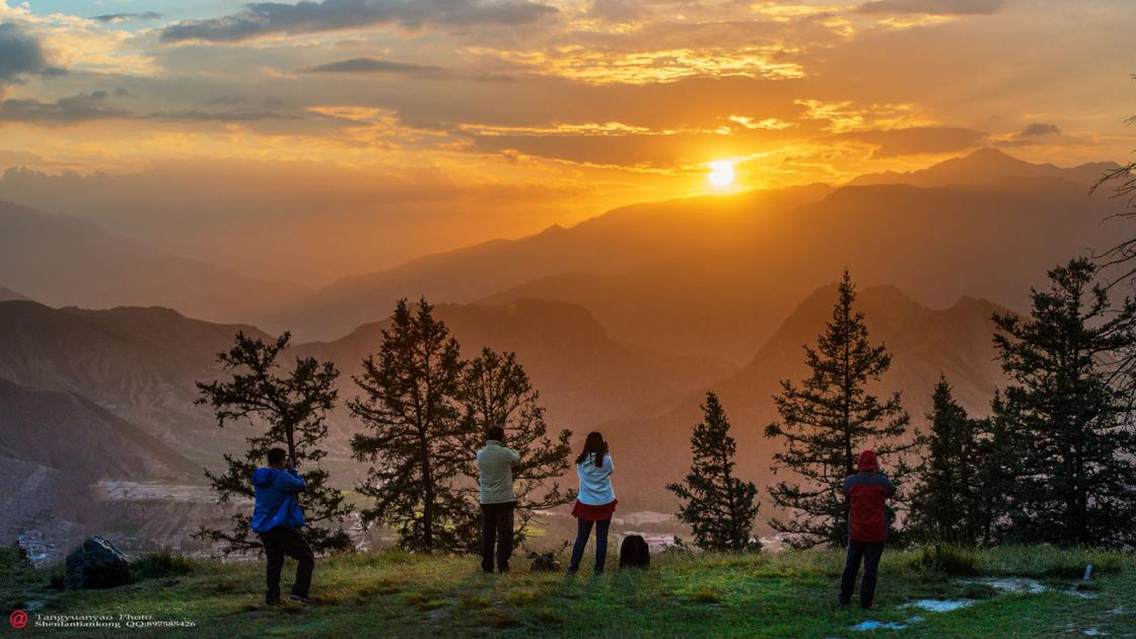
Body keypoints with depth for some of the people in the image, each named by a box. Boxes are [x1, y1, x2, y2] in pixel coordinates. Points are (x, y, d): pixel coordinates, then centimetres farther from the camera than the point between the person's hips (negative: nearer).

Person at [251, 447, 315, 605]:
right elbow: (300, 485, -7)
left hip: (263, 527, 8)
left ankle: (272, 596, 14)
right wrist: (291, 470, 4)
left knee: (274, 562, 18)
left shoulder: (259, 476, 4)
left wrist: (287, 470, 9)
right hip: (282, 526, -8)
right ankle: (299, 591, -11)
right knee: (307, 557, 1)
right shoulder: (281, 477, -19)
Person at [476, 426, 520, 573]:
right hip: (504, 499, -4)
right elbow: (517, 459, 8)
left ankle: (487, 565, 10)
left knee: (487, 534, 10)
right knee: (504, 533, 1)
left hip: (486, 500, 4)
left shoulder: (480, 454, 0)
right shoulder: (505, 453, -12)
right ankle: (502, 565, -2)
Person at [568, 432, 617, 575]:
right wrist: (607, 453, 7)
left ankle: (573, 567, 9)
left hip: (585, 504, 2)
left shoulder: (581, 462, -6)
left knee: (581, 537, 10)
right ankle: (599, 568, 6)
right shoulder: (605, 460, -11)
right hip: (604, 503, -2)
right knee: (601, 538, 5)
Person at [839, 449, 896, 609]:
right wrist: (880, 474, 19)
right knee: (871, 568, 3)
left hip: (856, 532, 2)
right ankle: (865, 601, 3)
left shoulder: (851, 481, -5)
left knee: (851, 565, 16)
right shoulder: (882, 481, -10)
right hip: (876, 533, -2)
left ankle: (844, 598, 21)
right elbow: (892, 491, 11)